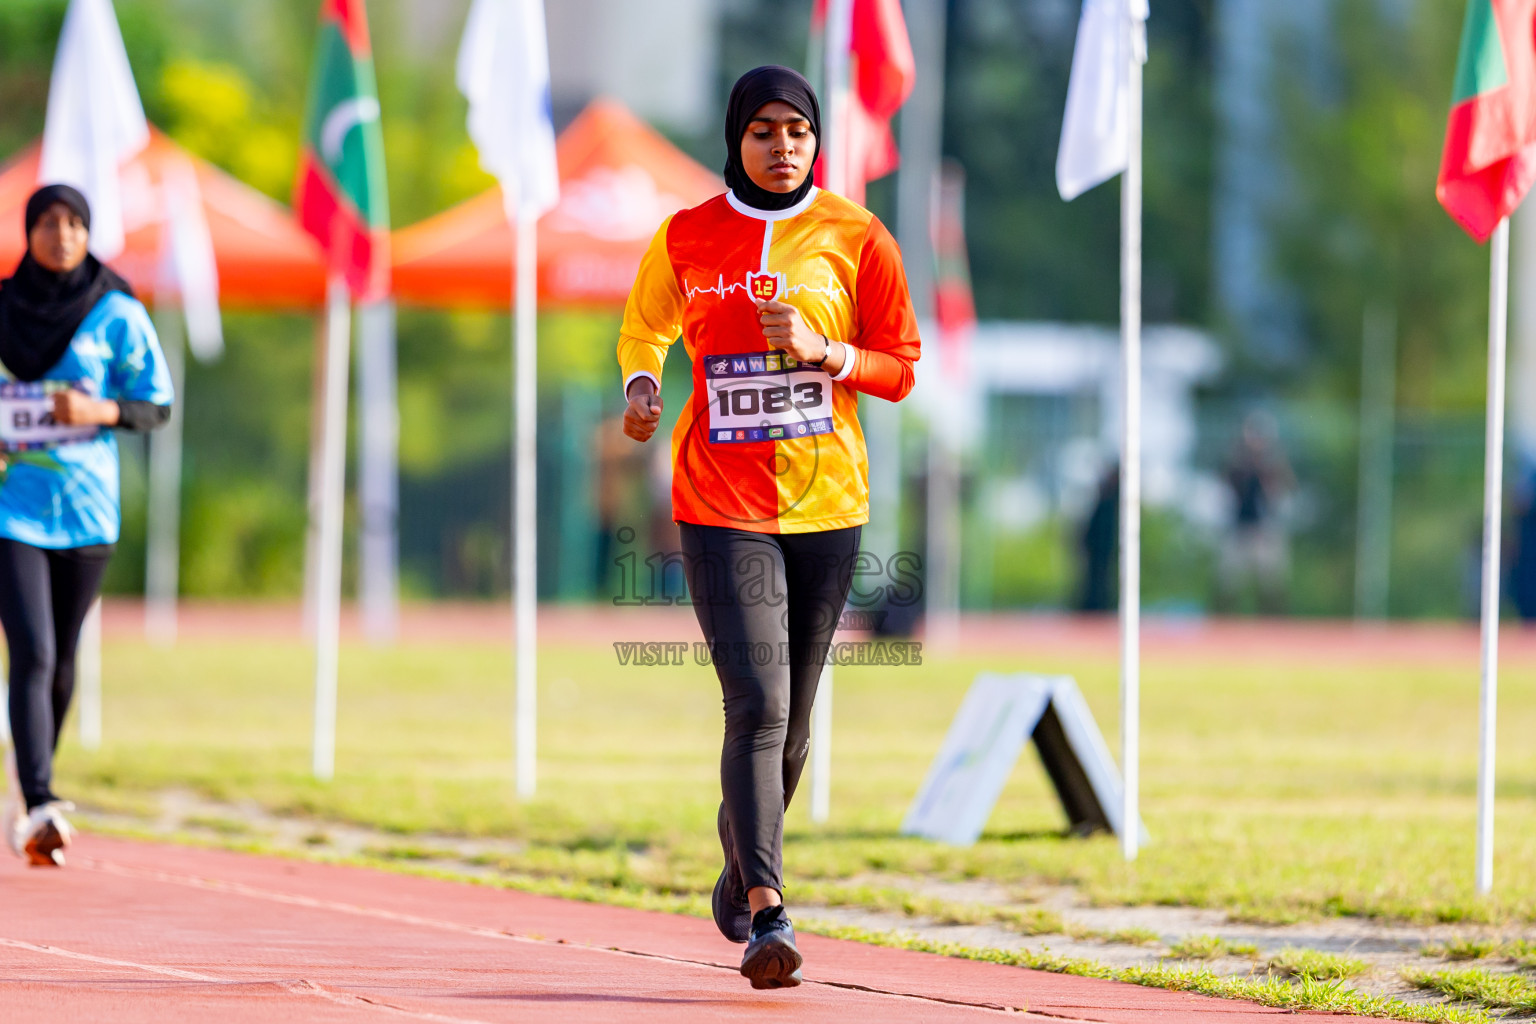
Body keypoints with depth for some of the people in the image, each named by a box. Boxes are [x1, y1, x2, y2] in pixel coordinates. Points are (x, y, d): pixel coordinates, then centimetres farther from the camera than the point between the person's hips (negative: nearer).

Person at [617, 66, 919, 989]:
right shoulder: (686, 239, 3)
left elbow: (899, 369, 5)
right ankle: (769, 912, -22)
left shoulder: (857, 239, 3)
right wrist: (643, 387, -1)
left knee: (792, 722, 9)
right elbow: (643, 331, 20)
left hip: (827, 504, 2)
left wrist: (822, 350, -13)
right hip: (721, 505, -2)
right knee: (757, 706, -16)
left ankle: (740, 869, 34)